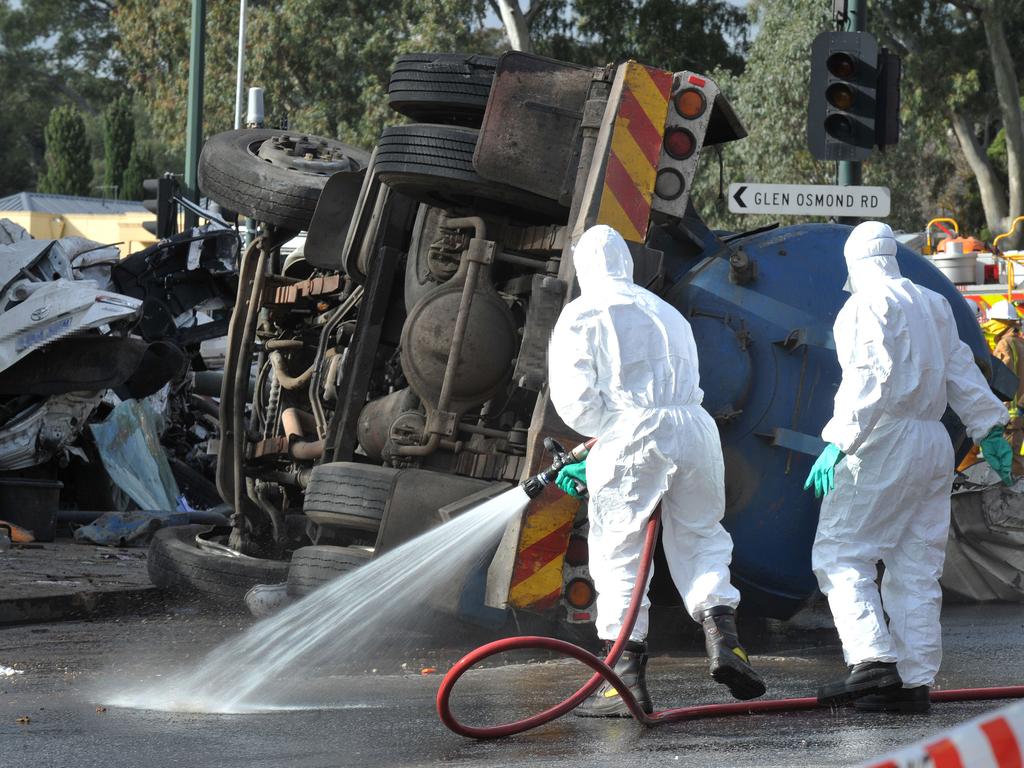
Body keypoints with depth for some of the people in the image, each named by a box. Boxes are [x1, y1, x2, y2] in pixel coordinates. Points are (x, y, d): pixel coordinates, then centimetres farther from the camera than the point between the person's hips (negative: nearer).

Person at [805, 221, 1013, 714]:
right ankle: (915, 681, 5)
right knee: (915, 570, 8)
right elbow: (960, 371, 19)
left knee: (839, 553, -7)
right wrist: (989, 429, 24)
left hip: (885, 441, -8)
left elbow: (870, 376, -19)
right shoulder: (933, 304, 17)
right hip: (934, 446, 8)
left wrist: (839, 441, -23)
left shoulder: (867, 304, -7)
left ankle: (872, 661, -21)